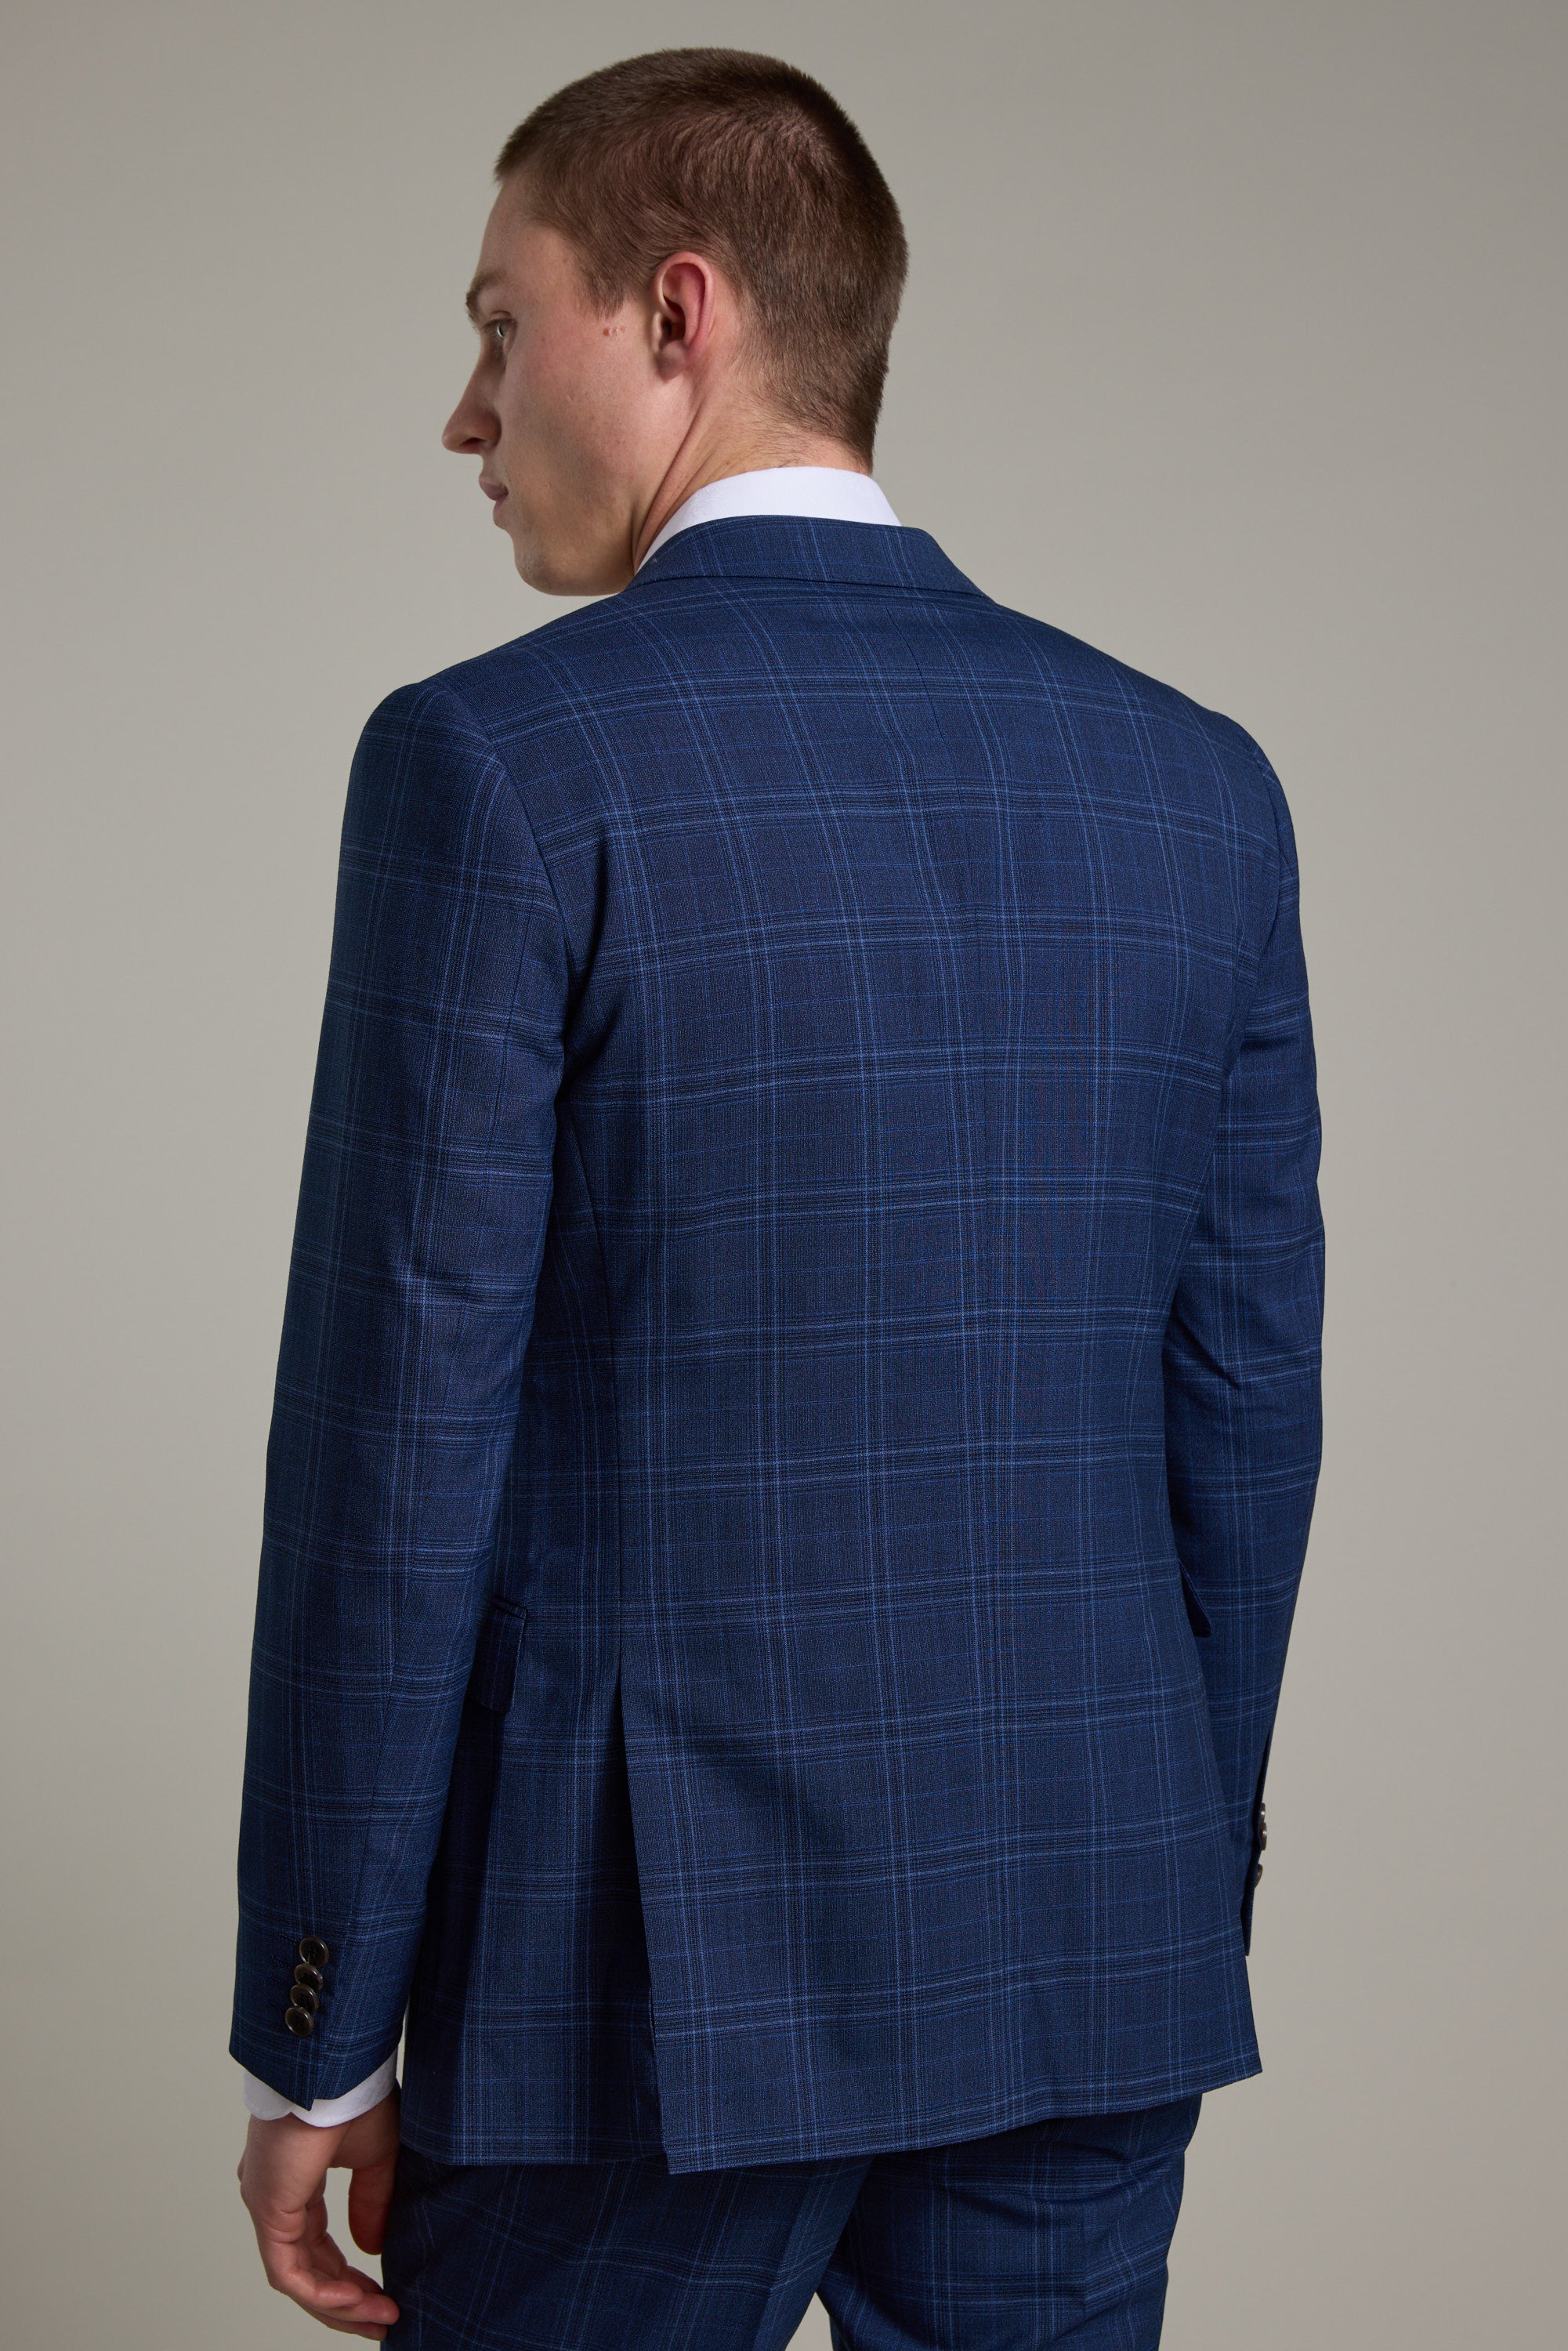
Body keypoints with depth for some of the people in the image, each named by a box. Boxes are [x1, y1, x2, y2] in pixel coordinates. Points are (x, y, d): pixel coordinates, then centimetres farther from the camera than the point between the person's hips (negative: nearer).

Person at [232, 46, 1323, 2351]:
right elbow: (1244, 1407, 7)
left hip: (657, 1948, -4)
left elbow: (400, 1442, -12)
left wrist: (318, 2039, -3)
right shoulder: (1195, 782, 4)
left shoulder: (502, 761, -12)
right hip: (1092, 1946, 5)